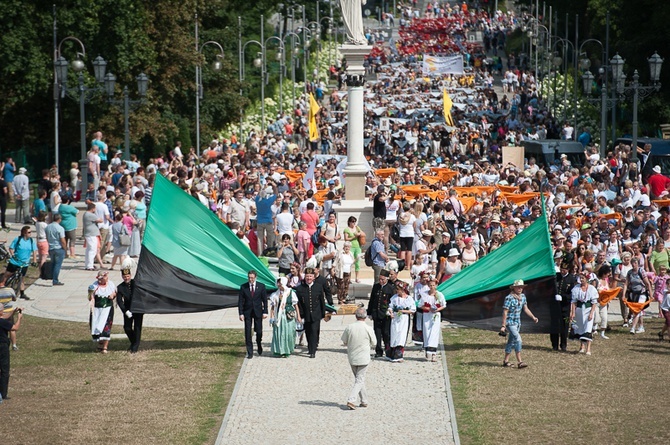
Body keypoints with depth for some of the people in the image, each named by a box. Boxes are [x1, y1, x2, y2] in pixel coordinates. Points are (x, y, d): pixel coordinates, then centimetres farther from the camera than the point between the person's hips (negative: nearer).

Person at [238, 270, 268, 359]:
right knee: (247, 332, -2)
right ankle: (250, 352, 3)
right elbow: (240, 301, -1)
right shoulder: (243, 287, -2)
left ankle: (259, 346, 33)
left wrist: (265, 312, -5)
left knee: (259, 331, 5)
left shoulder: (261, 286, -2)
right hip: (247, 312, 0)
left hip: (258, 311, 0)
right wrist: (241, 313, -8)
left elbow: (265, 300, 2)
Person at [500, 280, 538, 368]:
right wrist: (503, 326, -17)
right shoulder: (509, 298, -17)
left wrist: (533, 317, 3)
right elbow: (505, 312, -16)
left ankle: (506, 361, 22)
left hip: (518, 322, 8)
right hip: (510, 322, -8)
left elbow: (525, 308, 15)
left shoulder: (522, 297, 5)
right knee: (518, 339, -16)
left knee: (511, 341, 13)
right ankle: (519, 362, -16)